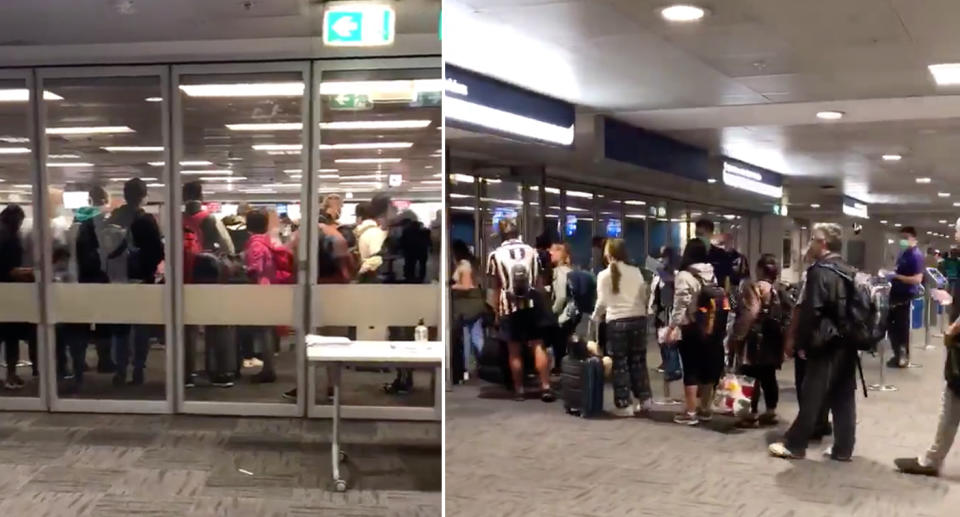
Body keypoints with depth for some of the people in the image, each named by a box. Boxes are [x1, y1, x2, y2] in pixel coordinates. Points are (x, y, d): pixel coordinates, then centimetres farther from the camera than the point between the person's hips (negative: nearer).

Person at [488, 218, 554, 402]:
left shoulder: (496, 255, -1)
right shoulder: (531, 251, 8)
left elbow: (495, 288, 0)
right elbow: (539, 282, 10)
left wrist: (496, 312, 7)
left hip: (509, 307, -2)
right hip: (532, 304, 2)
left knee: (514, 351, 5)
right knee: (538, 346, 4)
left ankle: (519, 390, 10)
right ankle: (545, 387, -2)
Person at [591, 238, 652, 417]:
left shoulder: (604, 275, -3)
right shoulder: (636, 271, 7)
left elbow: (602, 302, -5)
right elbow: (644, 296, 9)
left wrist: (595, 317, 11)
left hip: (617, 321, -3)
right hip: (638, 319, 3)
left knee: (620, 364, 4)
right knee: (638, 361, 14)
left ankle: (623, 404, 6)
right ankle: (644, 399, 17)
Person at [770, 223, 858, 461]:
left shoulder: (820, 271, -13)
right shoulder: (850, 272, 12)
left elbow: (810, 311, -17)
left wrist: (804, 341, -10)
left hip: (826, 344, -8)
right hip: (847, 342, 8)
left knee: (812, 396, -1)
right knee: (844, 396, 9)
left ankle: (794, 445, 7)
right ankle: (843, 448, 13)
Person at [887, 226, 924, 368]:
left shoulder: (916, 255, -17)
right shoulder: (903, 254, 13)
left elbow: (917, 279, -25)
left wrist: (896, 277, -23)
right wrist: (891, 276, 11)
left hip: (906, 297, -9)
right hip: (897, 294, 9)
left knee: (902, 328, 0)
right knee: (891, 326, 14)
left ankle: (904, 357, 12)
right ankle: (898, 354, 26)